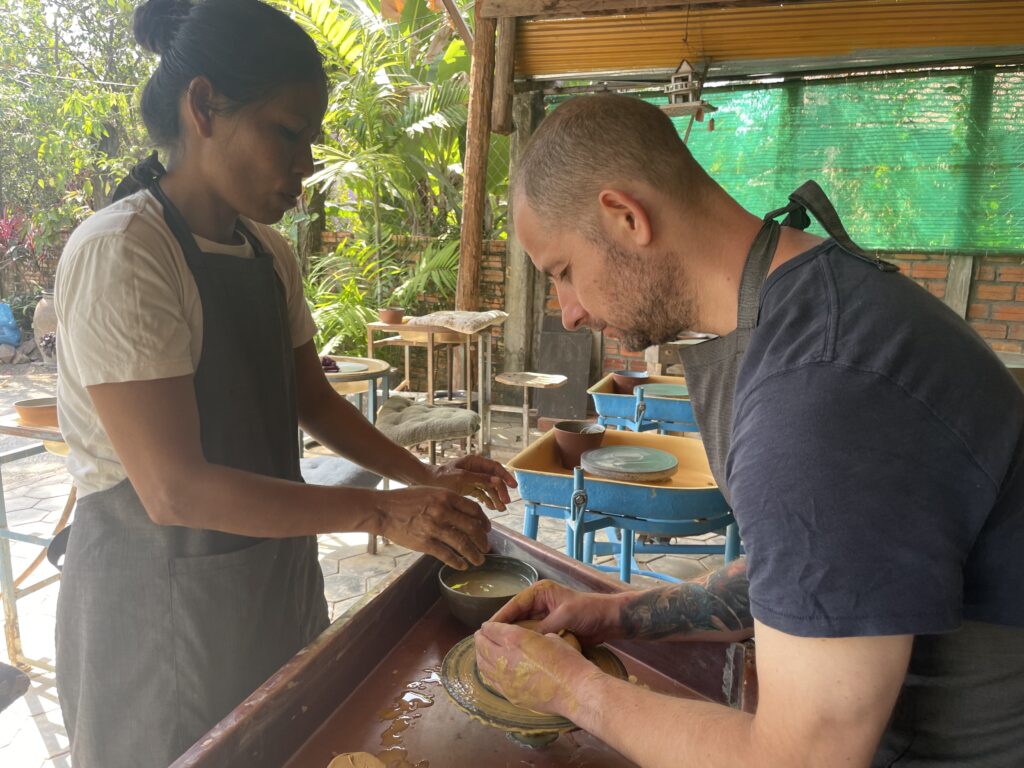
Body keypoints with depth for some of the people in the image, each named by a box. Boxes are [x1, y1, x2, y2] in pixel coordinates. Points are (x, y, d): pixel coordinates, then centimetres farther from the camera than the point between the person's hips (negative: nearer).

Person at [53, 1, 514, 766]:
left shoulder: (270, 252, 2)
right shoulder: (120, 254, -21)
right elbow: (173, 488, -25)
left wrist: (424, 478, -3)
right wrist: (383, 512, -26)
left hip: (274, 569, 7)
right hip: (163, 593, -7)